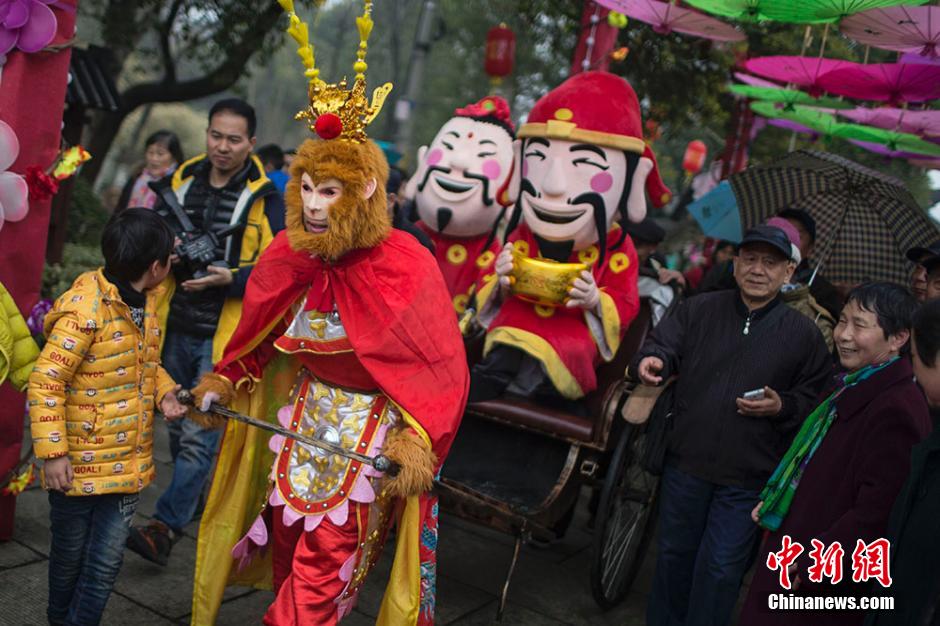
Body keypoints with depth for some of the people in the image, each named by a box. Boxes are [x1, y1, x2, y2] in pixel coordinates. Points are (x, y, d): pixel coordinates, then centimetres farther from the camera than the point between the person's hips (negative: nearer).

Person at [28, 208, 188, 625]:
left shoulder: (145, 301, 2)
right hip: (79, 465, -6)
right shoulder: (85, 310, -22)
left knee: (106, 562, 10)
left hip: (127, 461, 6)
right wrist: (52, 451, -21)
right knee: (70, 556, 16)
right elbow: (44, 383, -20)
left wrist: (164, 391, 0)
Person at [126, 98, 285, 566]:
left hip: (225, 332, -5)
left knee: (199, 433, -8)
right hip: (177, 326, 6)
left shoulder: (265, 198, -8)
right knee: (177, 422, 19)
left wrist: (230, 277, -24)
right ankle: (192, 495, 40)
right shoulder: (180, 183, 6)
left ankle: (166, 526, -1)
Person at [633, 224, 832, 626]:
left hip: (748, 477, -2)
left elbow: (815, 397, 2)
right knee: (674, 553, 18)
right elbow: (664, 343, -6)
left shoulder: (803, 333, -1)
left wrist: (782, 406, -16)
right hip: (686, 461, 2)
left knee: (721, 567, 5)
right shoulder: (699, 310, 2)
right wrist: (651, 360, -29)